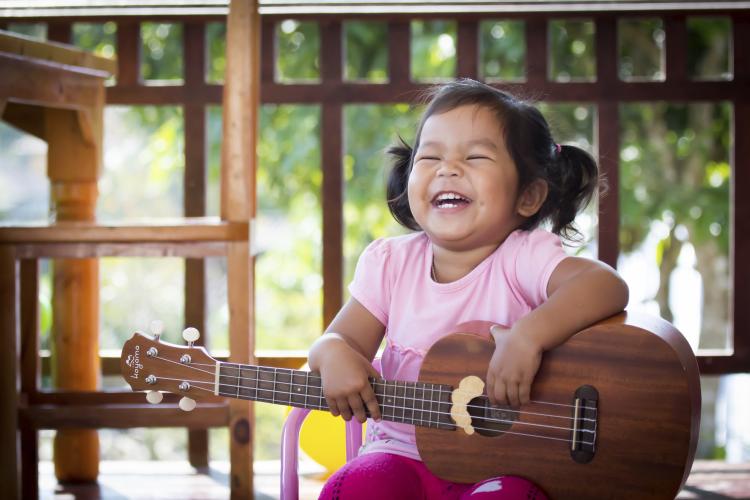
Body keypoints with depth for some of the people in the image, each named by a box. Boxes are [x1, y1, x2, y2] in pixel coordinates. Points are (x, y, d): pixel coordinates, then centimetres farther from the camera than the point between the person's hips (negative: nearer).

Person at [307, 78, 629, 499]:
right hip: (404, 453, 2)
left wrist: (529, 334, -41)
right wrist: (334, 354, -23)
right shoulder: (391, 262, 4)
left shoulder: (524, 257, -10)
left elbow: (608, 285, -26)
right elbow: (344, 338, 3)